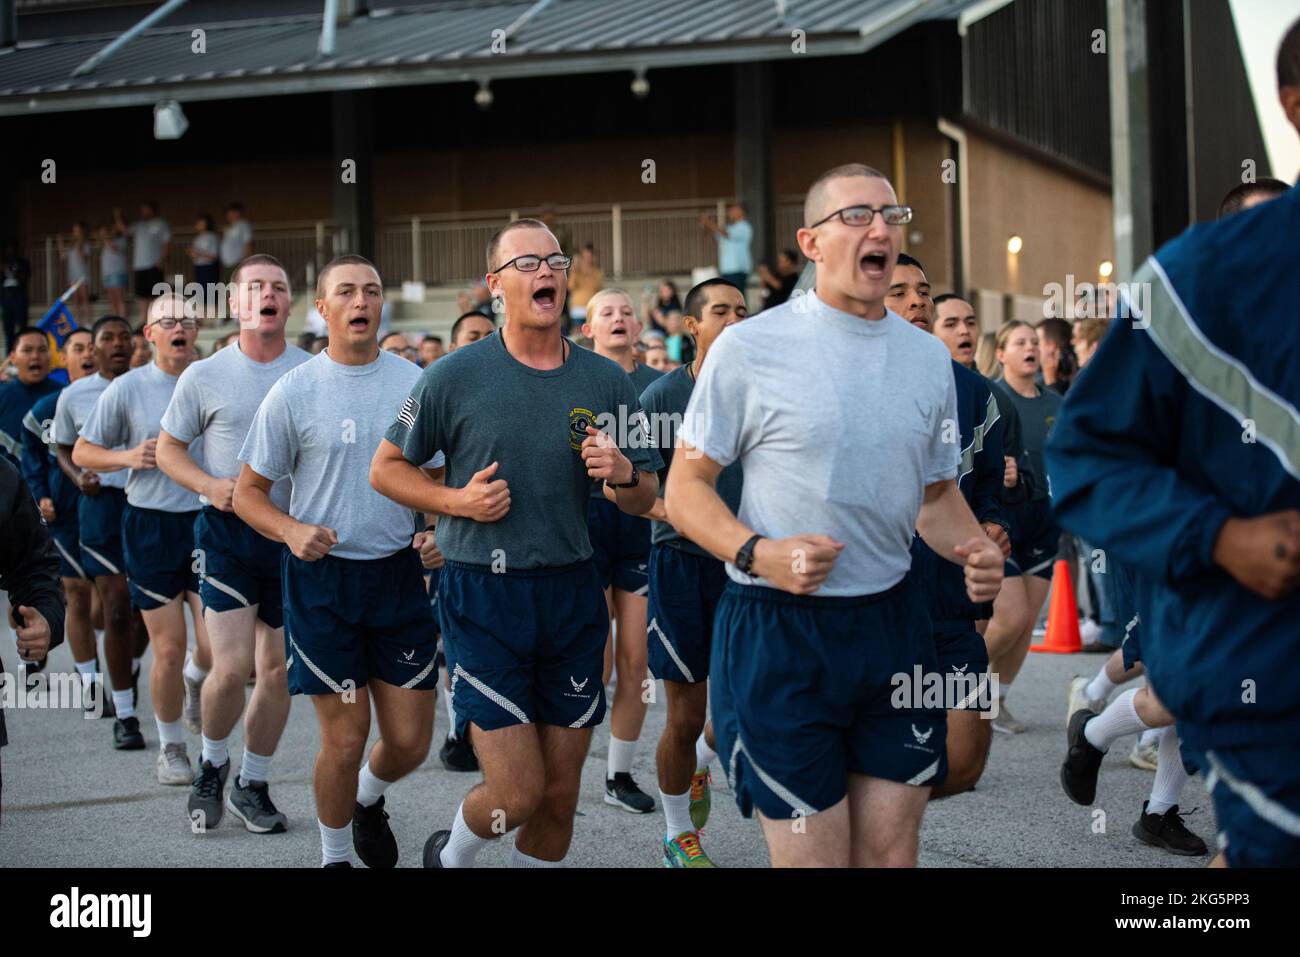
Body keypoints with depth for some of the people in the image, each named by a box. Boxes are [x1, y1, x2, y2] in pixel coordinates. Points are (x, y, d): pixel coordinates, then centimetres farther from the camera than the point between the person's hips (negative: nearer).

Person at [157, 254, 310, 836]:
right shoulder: (204, 377, -1)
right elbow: (168, 449, 7)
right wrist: (209, 485, -11)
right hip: (230, 531, -2)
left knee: (277, 670, 8)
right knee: (231, 667, -11)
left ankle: (252, 785, 24)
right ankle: (212, 762, 17)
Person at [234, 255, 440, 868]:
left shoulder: (417, 384, 3)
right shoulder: (294, 391, -3)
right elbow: (248, 491, 3)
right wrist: (291, 530, -17)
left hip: (401, 574, 2)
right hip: (323, 575, -2)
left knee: (410, 741, 5)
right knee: (345, 740, -2)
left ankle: (367, 800, 39)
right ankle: (334, 856, 23)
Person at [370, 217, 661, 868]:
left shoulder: (605, 381, 4)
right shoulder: (455, 376, -4)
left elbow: (644, 501, 10)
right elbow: (386, 469, 5)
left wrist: (624, 473, -13)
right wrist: (455, 500, -12)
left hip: (573, 595, 3)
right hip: (483, 597, -3)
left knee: (560, 793, 8)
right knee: (517, 794, -6)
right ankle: (450, 855, 25)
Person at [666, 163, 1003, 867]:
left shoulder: (928, 356, 9)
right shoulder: (750, 347, -7)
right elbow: (685, 490, -3)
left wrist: (974, 548, -3)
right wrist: (758, 553, -21)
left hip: (892, 624, 5)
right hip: (779, 629, -5)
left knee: (892, 849, 8)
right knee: (812, 856, -3)